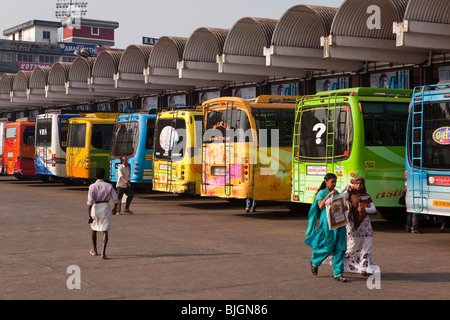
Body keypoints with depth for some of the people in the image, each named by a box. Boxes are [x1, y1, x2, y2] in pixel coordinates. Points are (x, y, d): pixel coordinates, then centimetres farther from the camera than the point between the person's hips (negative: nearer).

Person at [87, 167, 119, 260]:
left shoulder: (92, 186, -10)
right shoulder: (109, 186, -3)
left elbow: (90, 201, -16)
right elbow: (115, 199, -2)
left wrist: (89, 215, -13)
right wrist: (115, 208, 16)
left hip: (95, 208, -1)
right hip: (106, 208, 1)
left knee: (93, 229, 22)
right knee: (105, 231, 3)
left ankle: (94, 250, 33)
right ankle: (103, 252, -12)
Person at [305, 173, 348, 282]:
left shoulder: (337, 193, 16)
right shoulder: (321, 193, -2)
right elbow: (321, 206, -18)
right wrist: (329, 195, -22)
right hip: (327, 222, -6)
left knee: (340, 248, 0)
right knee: (328, 247, -1)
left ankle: (338, 274, 4)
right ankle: (314, 261, 30)